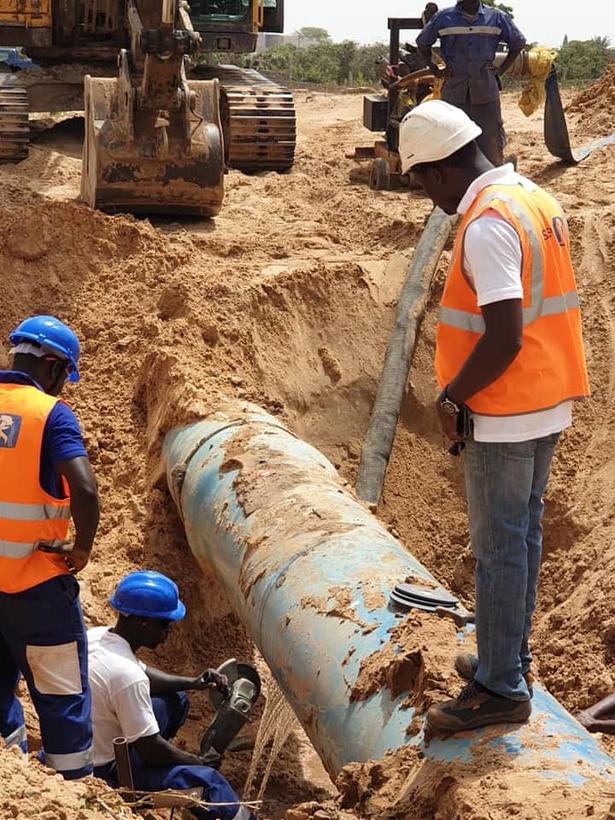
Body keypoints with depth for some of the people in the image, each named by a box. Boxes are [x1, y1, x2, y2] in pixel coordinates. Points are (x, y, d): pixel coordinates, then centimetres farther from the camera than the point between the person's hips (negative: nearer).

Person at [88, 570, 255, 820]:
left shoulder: (96, 636, -5)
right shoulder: (126, 675, -31)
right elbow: (150, 749, -22)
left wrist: (192, 683, 3)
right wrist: (197, 761, -5)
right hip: (100, 776, -9)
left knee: (175, 701, 18)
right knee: (206, 780, -11)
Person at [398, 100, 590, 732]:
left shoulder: (486, 224, -22)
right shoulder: (537, 200, 8)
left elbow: (503, 339, -28)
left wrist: (452, 396, -14)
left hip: (503, 416, -9)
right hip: (549, 402, 10)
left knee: (498, 548, 0)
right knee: (523, 534, 19)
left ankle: (500, 688, 9)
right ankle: (508, 657, 32)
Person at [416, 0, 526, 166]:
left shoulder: (497, 17, 1)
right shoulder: (444, 18, 1)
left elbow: (517, 43, 15)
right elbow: (422, 44, 16)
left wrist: (501, 69, 7)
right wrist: (435, 70, 8)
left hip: (486, 91, 0)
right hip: (453, 91, 0)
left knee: (492, 146, 1)